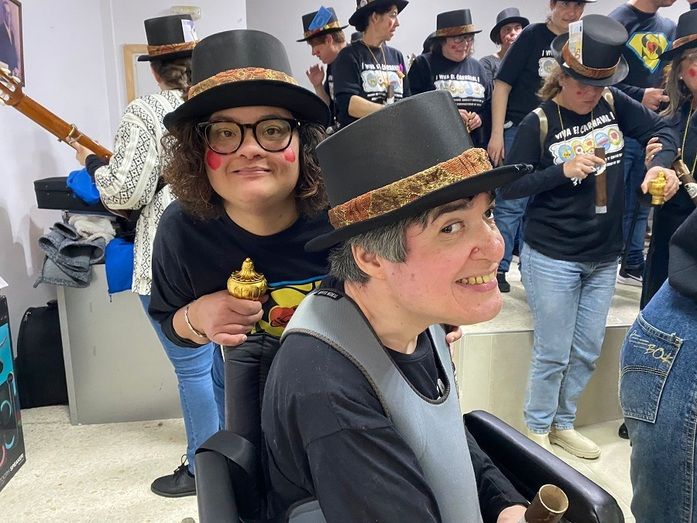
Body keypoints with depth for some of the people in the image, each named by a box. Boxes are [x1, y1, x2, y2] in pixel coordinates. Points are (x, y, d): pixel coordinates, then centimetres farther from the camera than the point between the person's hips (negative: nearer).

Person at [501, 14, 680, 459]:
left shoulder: (613, 103, 0)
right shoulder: (539, 122, -12)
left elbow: (662, 129, 9)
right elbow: (509, 188, -12)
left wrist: (661, 164, -12)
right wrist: (563, 171, -23)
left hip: (603, 258, 6)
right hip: (552, 258, -5)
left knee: (588, 352, 16)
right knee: (553, 353, 5)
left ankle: (562, 423, 36)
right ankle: (537, 428, 28)